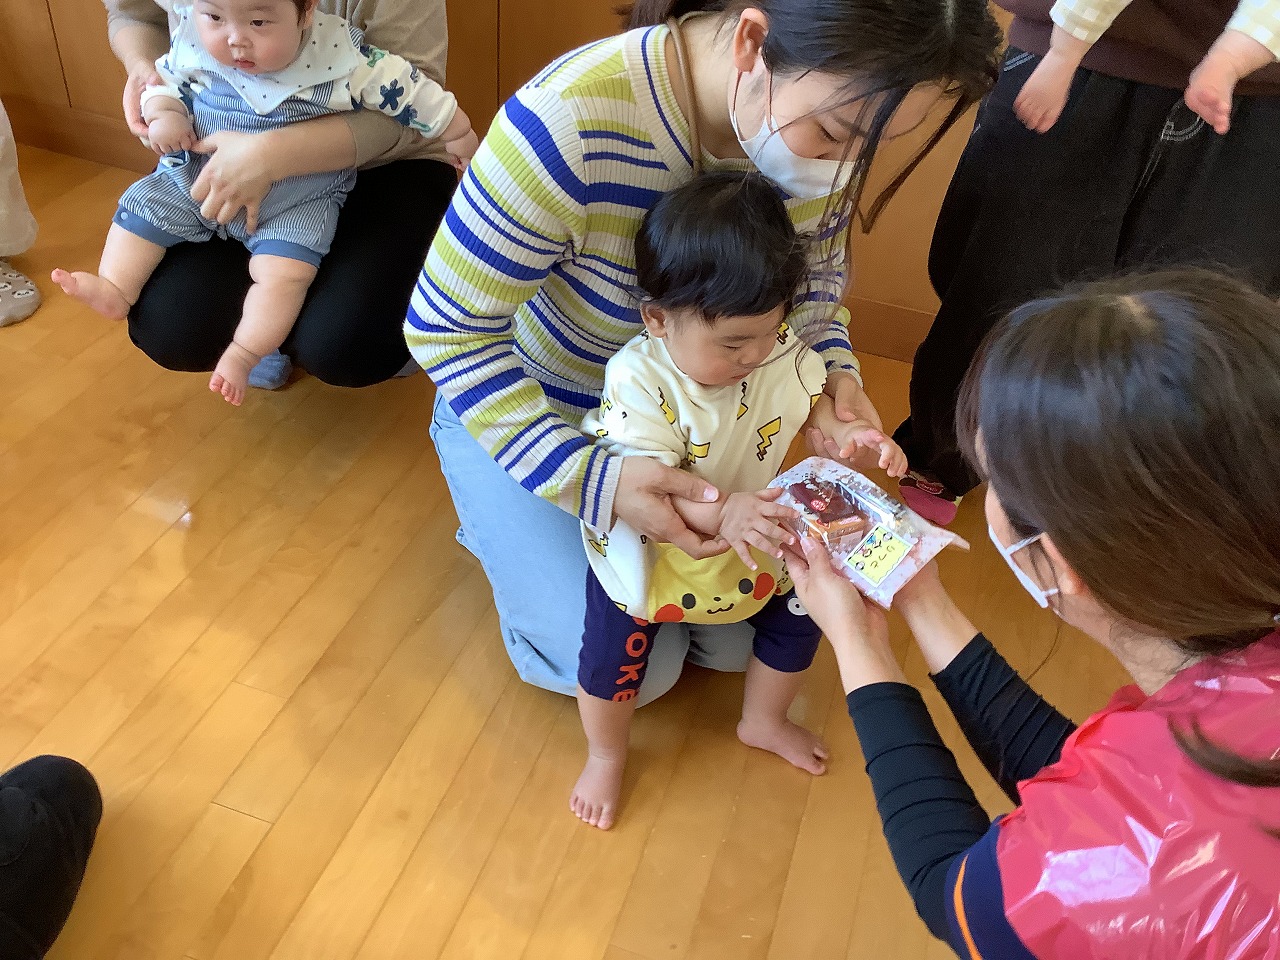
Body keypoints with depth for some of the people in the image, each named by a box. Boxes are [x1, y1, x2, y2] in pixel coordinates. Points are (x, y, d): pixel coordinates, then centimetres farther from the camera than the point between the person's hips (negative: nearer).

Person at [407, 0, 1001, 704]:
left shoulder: (829, 108, -19)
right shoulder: (570, 123, -38)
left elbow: (817, 269, 2)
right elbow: (446, 328, -28)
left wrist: (834, 370, -19)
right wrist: (591, 481, -38)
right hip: (521, 407, -4)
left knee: (739, 642, 6)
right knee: (638, 668, -5)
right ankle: (504, 526, 20)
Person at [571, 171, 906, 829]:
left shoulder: (778, 348, -17)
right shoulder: (641, 380, -32)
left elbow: (810, 399, 2)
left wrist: (844, 432, -21)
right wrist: (722, 516, -53)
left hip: (751, 532, 5)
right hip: (647, 548, -4)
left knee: (800, 611, 9)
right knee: (616, 652, -2)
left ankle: (763, 722, 41)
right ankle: (606, 754, 33)